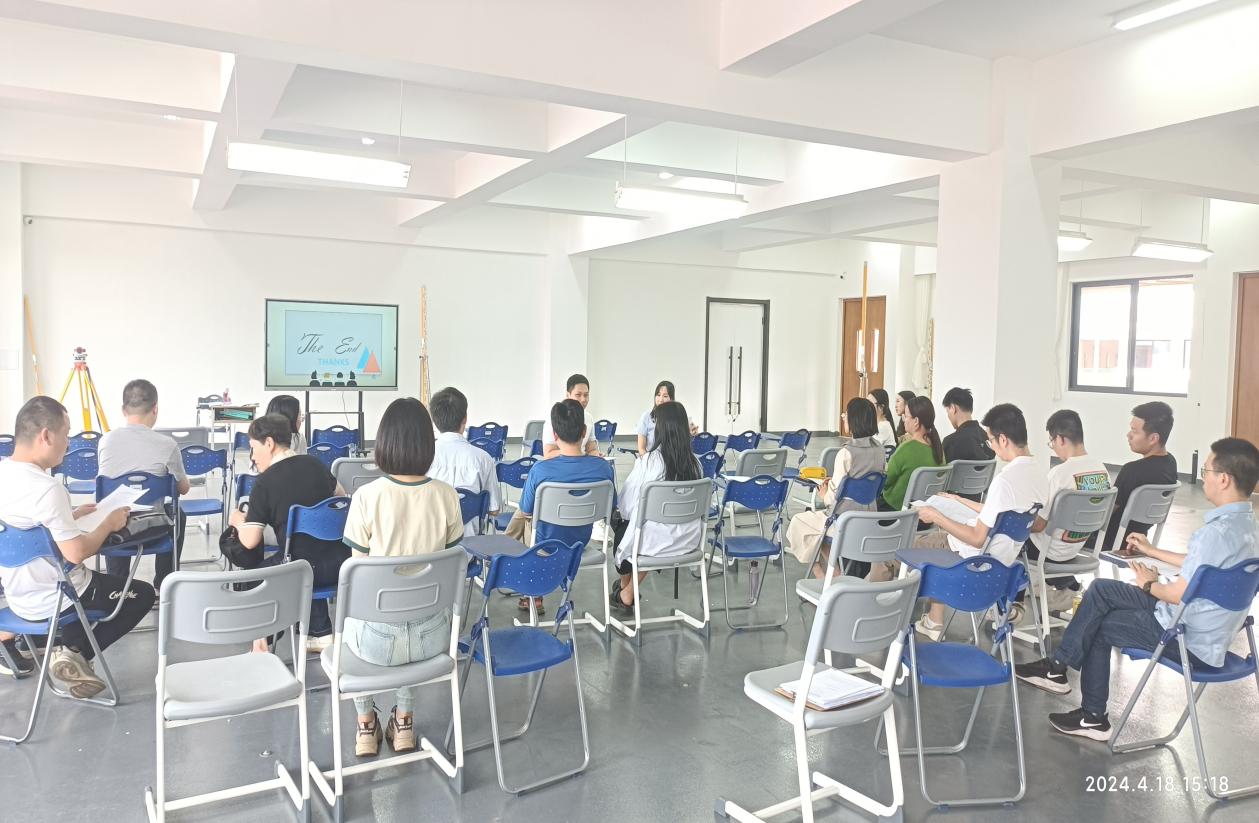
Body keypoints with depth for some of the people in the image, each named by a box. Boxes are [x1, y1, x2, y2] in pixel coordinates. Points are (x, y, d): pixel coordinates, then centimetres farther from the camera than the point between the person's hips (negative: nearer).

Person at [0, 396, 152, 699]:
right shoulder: (47, 488, -29)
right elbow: (76, 552, -27)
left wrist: (70, 516, 12)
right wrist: (109, 523, -13)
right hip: (50, 601, -8)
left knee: (86, 581, 36)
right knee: (143, 593, 12)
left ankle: (71, 656, 20)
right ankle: (74, 653, 2)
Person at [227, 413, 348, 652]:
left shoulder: (264, 482, -10)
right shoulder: (314, 463, 5)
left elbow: (249, 541, -8)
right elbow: (340, 496, 23)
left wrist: (238, 521, 13)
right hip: (341, 563, 5)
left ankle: (261, 641, 29)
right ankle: (321, 634, 34)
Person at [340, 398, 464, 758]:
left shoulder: (367, 497, -17)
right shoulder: (446, 495, -9)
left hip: (378, 639, -2)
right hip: (432, 637, 2)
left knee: (349, 618, 34)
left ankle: (366, 724, 39)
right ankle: (403, 721, 38)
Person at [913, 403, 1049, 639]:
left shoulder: (1005, 479, -31)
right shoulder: (1039, 475, -4)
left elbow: (977, 539, -25)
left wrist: (936, 517, -15)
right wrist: (959, 500, 18)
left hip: (982, 558, -8)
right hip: (1006, 555, 8)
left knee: (914, 544, 13)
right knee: (938, 536, 26)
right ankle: (934, 621, 26)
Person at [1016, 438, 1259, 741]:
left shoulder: (1219, 531, -29)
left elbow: (1179, 593, -26)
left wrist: (1149, 584, -5)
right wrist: (1151, 551, 23)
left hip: (1191, 640, -9)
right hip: (1207, 629, 9)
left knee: (1097, 626, 8)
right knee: (1101, 589, 10)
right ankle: (1059, 667, 14)